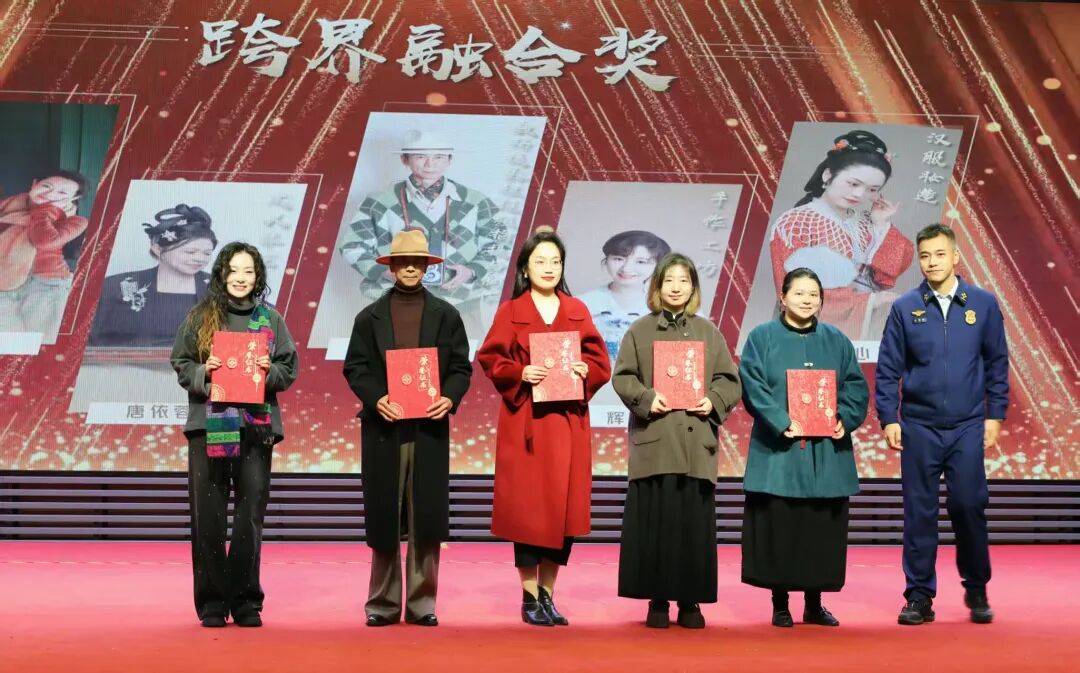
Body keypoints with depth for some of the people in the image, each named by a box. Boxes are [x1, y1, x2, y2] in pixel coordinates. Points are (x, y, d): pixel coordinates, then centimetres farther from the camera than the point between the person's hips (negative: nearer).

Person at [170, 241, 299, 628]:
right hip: (208, 426, -1)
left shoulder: (270, 319, 10)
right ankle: (211, 603, 8)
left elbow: (290, 370, 10)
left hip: (256, 426, 1)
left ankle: (246, 602, 10)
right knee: (208, 517, 0)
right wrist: (203, 372, -12)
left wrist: (269, 371, -10)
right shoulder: (201, 317, 7)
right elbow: (180, 364, 7)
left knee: (250, 517, 1)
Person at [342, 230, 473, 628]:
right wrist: (376, 399, -13)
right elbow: (355, 368, 5)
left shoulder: (446, 316, 12)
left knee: (426, 519, -1)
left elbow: (461, 367, 8)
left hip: (430, 427, 0)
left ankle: (422, 602, 7)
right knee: (383, 519, 2)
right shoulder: (370, 317, 11)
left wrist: (450, 398, -11)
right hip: (384, 427, 0)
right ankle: (383, 604, 10)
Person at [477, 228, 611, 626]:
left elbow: (601, 362, 10)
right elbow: (490, 359, 0)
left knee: (564, 504, 2)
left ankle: (548, 592, 14)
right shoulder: (511, 312, 4)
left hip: (568, 422, 3)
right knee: (527, 506, -3)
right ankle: (530, 597, 5)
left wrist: (584, 371, -11)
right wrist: (520, 374, -17)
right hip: (526, 423, -3)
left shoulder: (577, 311, 12)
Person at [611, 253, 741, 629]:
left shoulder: (708, 332, 12)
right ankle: (657, 601, 6)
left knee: (695, 521, 1)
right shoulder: (640, 330, 8)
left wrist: (713, 401, -8)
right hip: (654, 442, -1)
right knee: (656, 520, -2)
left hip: (696, 442, 1)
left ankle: (690, 601, 9)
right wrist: (647, 398, -14)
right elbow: (622, 376, 3)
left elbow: (729, 379, 11)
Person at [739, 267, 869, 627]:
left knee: (822, 527, 5)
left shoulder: (836, 341, 12)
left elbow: (855, 386, 9)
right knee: (778, 527, -2)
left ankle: (814, 604, 16)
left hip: (827, 452, 3)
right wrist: (783, 423, -19)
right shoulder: (762, 338, 2)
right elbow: (754, 386, -8)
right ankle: (780, 604, 8)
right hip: (778, 448, -3)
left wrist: (844, 420, -9)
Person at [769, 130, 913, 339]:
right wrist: (866, 300, -12)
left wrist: (881, 226, 0)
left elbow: (890, 274, 7)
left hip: (869, 329, 5)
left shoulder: (866, 220, 12)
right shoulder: (794, 223, -5)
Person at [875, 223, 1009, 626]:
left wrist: (995, 416, 4)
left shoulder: (983, 304, 4)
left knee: (969, 507, -1)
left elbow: (997, 363, 8)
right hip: (918, 428, 0)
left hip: (968, 427, 0)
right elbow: (888, 369, 4)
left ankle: (977, 591, 18)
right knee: (919, 513, 4)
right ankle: (919, 597, 12)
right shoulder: (905, 308, 2)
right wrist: (888, 419, -2)